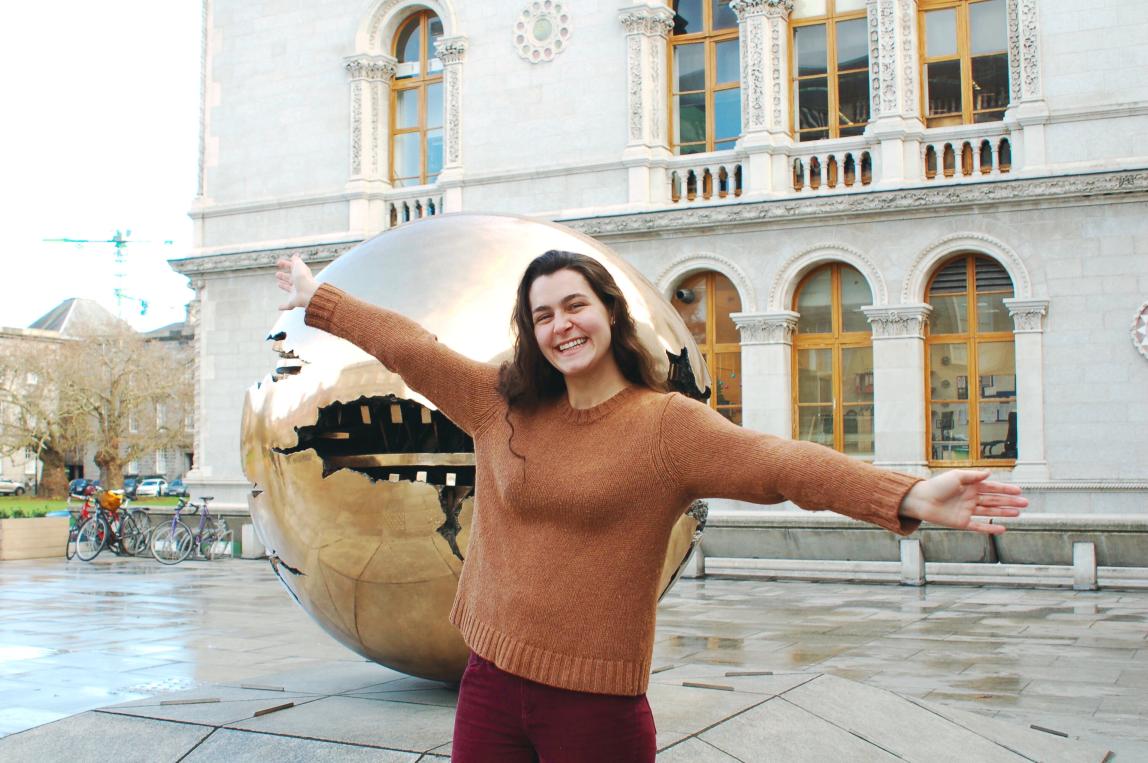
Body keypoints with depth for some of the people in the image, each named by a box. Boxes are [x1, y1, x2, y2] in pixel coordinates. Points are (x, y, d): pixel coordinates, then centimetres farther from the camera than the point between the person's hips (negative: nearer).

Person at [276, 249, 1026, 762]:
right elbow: (410, 347, 15)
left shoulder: (666, 424, -8)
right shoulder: (502, 404, 5)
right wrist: (318, 299, 25)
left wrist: (906, 496, -33)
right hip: (492, 681, 4)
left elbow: (777, 462, -20)